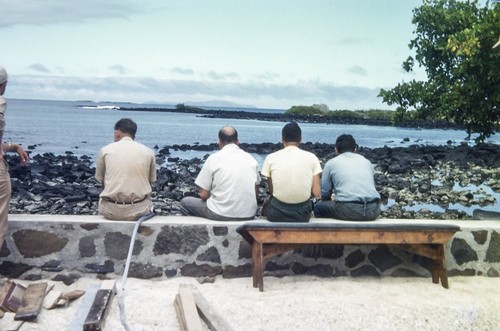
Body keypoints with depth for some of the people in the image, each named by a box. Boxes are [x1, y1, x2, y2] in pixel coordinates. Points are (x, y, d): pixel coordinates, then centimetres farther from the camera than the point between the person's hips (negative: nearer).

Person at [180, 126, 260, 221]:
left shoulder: (213, 159, -6)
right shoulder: (251, 158, 4)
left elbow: (203, 195, -5)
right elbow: (256, 194, 8)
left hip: (221, 214, -4)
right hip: (249, 215, 5)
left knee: (185, 202, 19)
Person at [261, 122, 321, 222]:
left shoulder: (271, 158, -4)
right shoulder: (311, 157, -3)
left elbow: (271, 191, 3)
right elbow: (316, 193, -4)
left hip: (277, 214, -1)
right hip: (303, 214, 1)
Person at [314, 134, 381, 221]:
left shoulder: (331, 163, 12)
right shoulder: (366, 161, 22)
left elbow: (325, 194, 13)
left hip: (348, 210, -4)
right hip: (373, 211, 4)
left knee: (319, 207, 23)